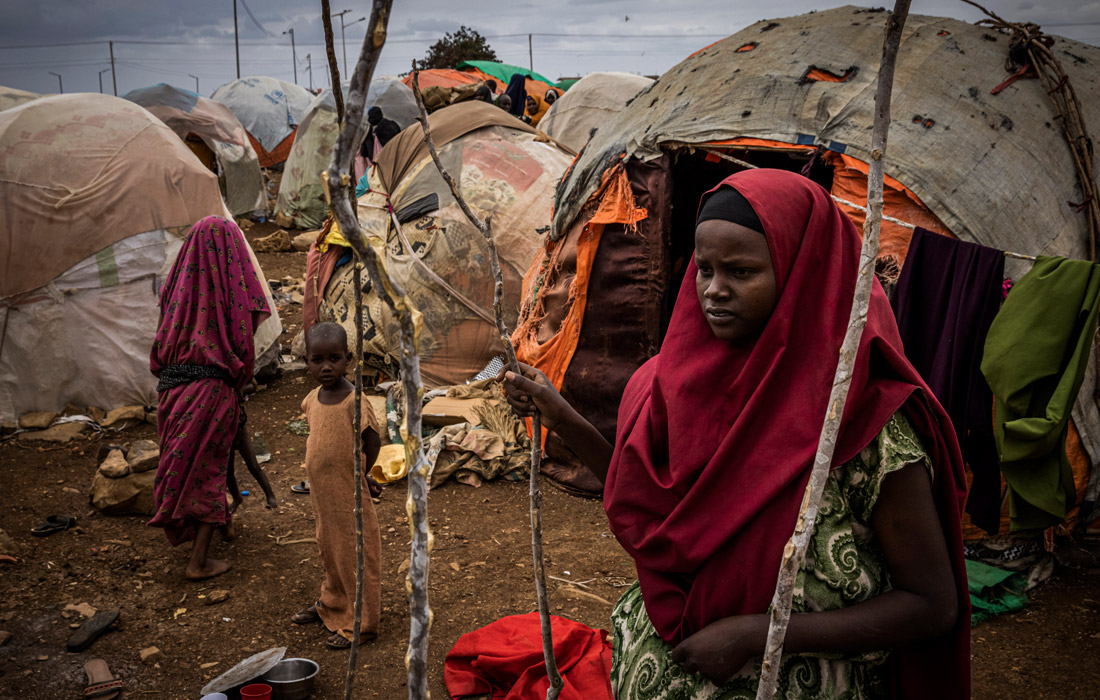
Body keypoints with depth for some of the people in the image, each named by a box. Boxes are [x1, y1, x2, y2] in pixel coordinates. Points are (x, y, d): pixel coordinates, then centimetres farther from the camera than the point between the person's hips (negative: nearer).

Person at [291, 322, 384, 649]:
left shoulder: (354, 402, -21)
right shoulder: (313, 399, 1)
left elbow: (373, 441, -14)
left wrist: (358, 476, -2)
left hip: (349, 497, -7)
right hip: (322, 494, 7)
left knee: (355, 555, 6)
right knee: (330, 551, 24)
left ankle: (361, 623, 19)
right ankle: (332, 603, 44)